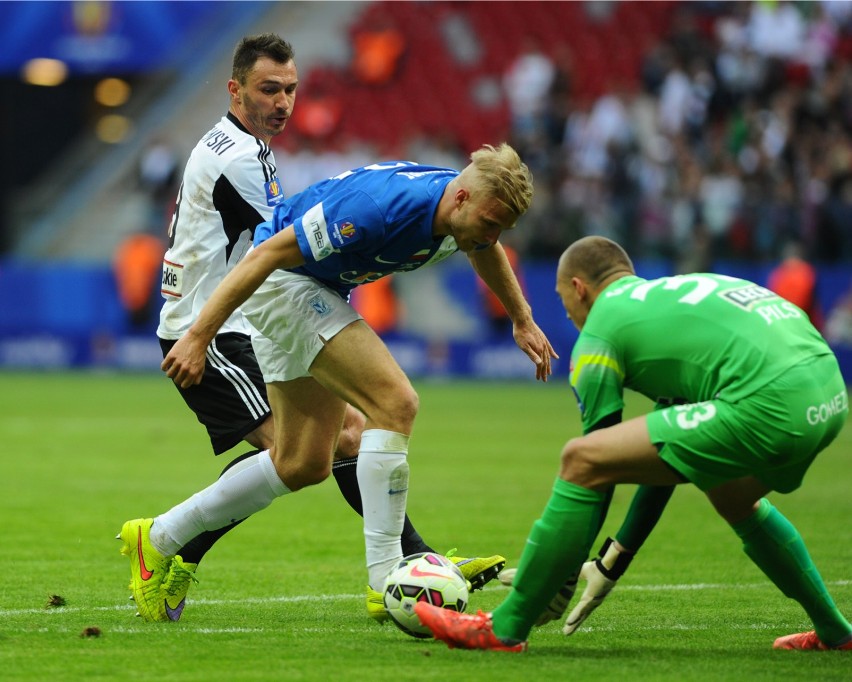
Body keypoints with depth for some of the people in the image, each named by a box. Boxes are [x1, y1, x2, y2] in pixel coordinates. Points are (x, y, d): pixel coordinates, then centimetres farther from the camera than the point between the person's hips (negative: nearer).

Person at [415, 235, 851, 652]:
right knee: (731, 495, 37)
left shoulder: (601, 327, 9)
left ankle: (506, 628, 2)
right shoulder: (678, 289, 33)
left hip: (768, 404, -9)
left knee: (581, 461, -3)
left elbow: (601, 461, 10)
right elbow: (661, 450, 36)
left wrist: (566, 579, 20)